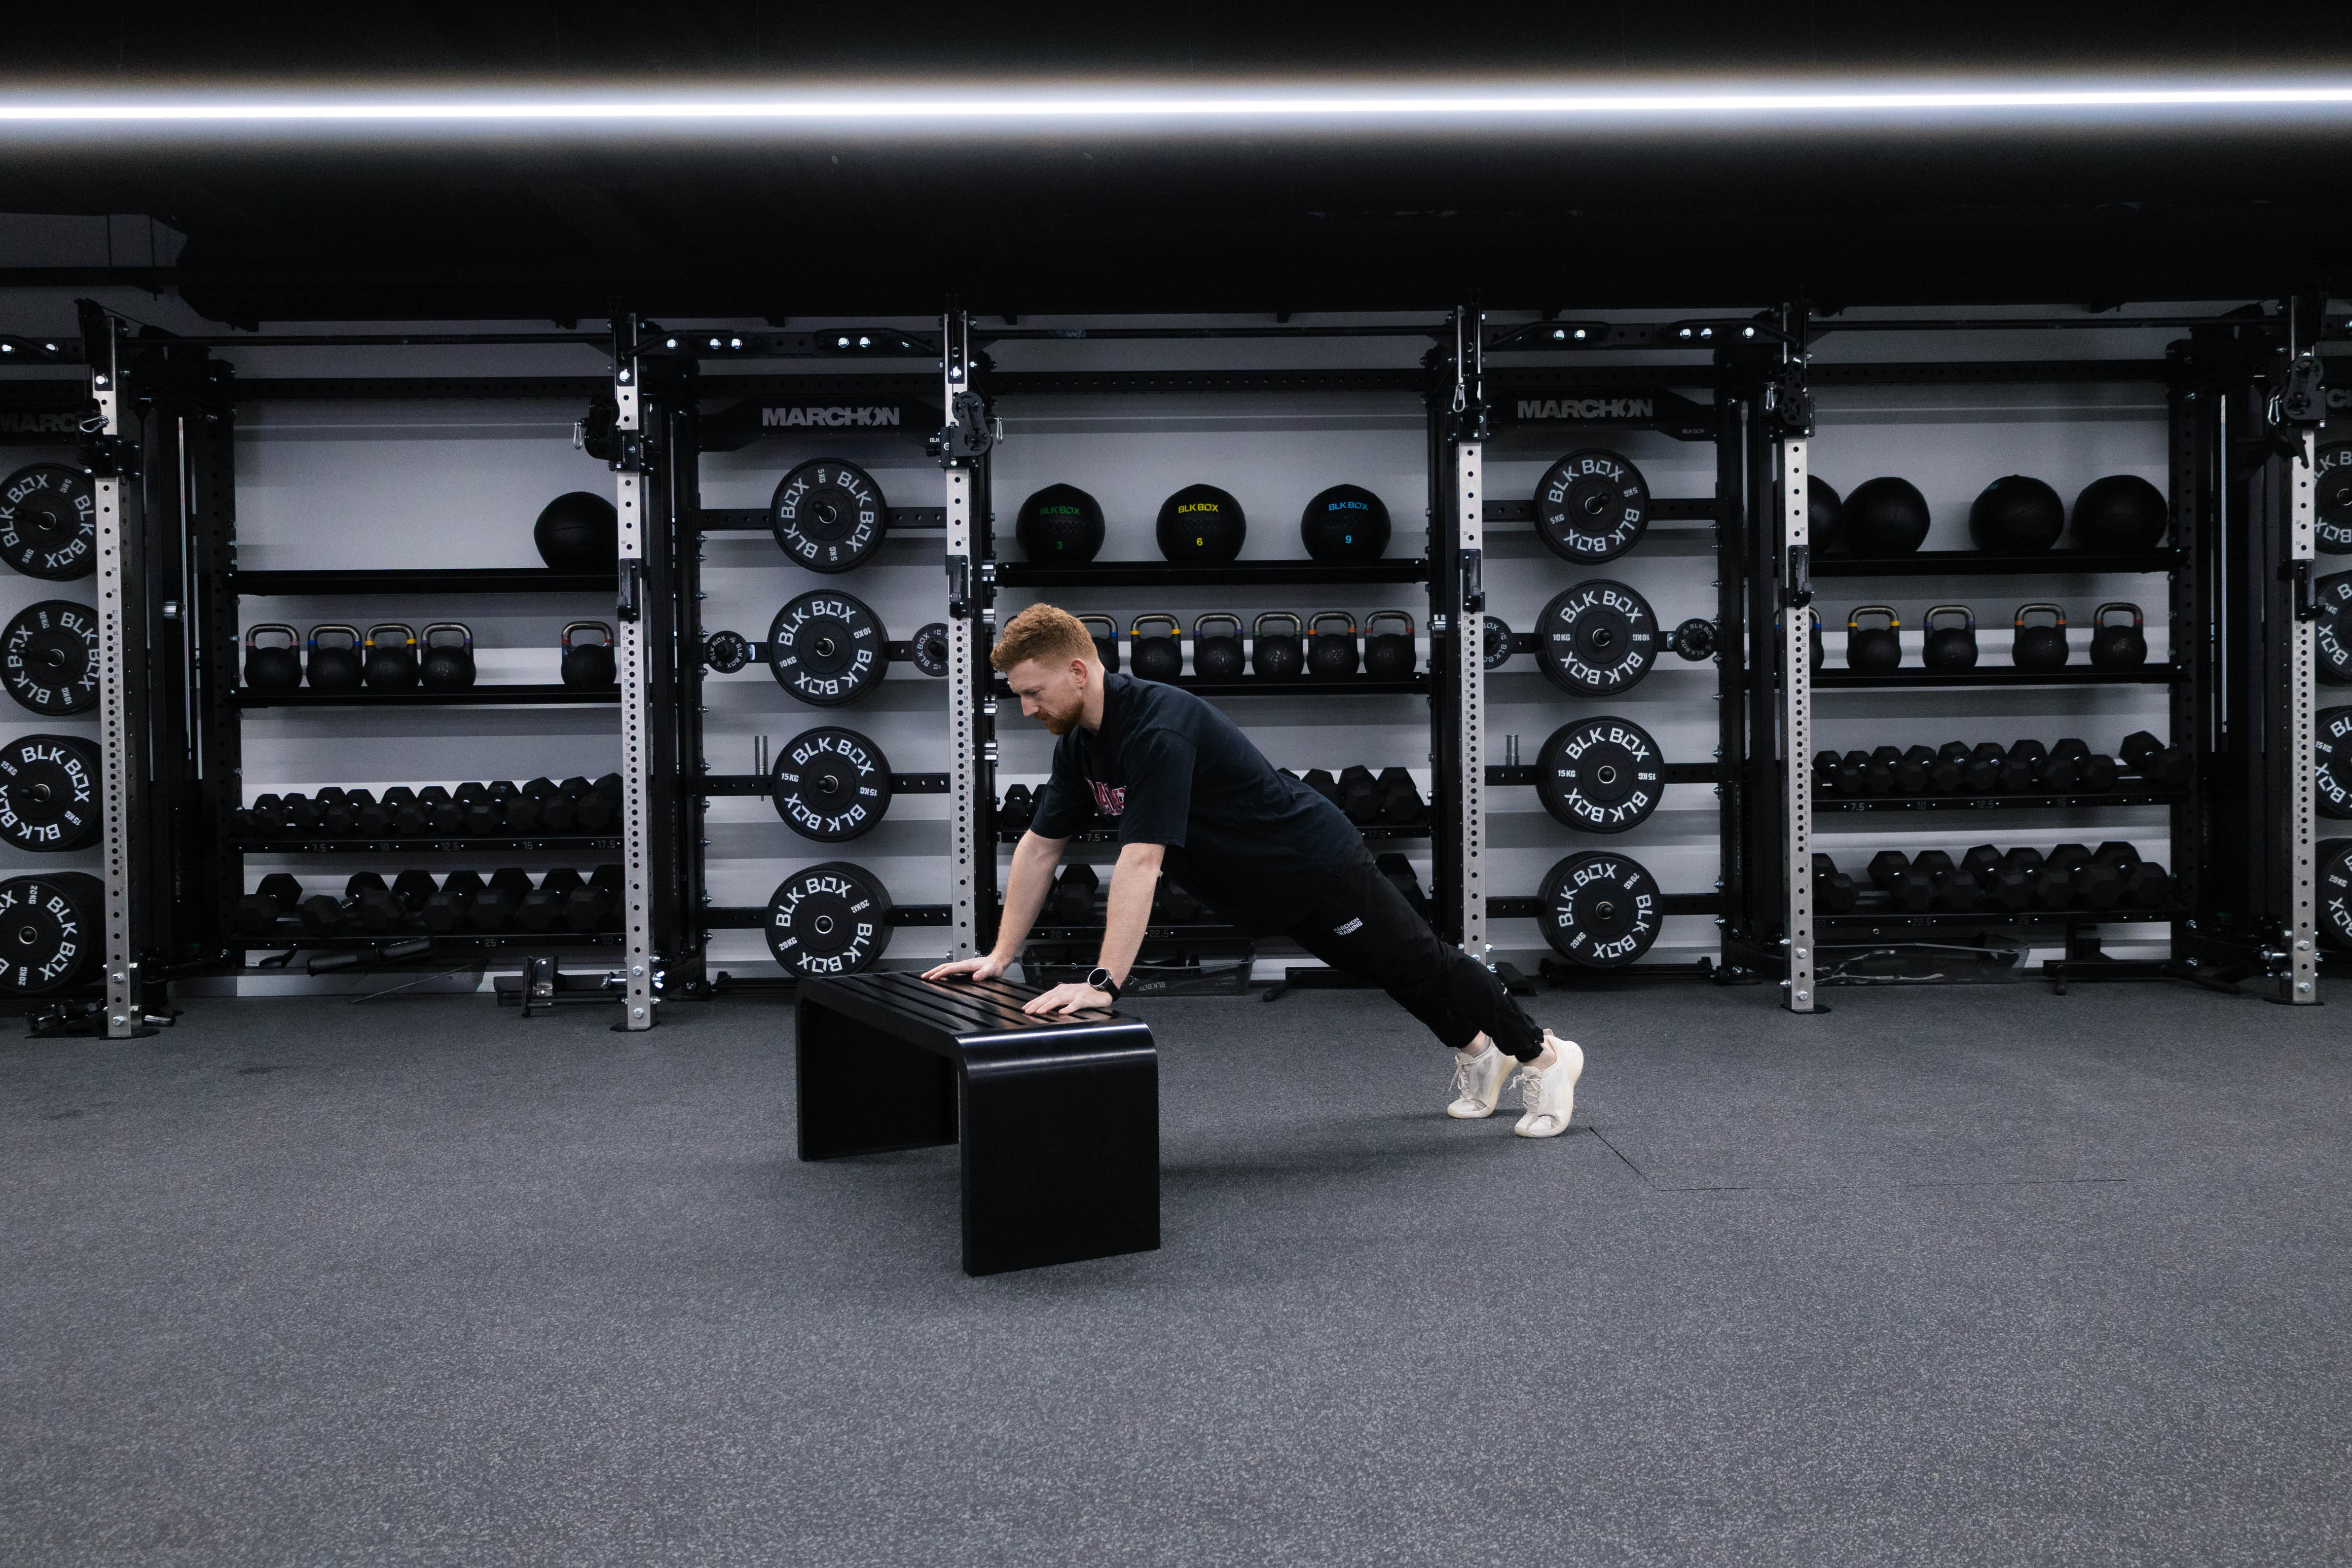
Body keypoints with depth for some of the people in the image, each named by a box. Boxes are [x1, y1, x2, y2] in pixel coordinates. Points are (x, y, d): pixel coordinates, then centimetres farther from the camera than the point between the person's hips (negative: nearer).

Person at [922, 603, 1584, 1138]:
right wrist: (1000, 956, 0)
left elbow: (1141, 860, -41)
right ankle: (1477, 1052, 44)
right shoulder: (1079, 744, -5)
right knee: (1398, 977, 24)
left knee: (1420, 966, 7)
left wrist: (1104, 983, -44)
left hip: (1316, 865, -8)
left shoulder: (1158, 727, -35)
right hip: (1269, 892, 8)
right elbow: (1040, 847, 1)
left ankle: (1543, 1054, 25)